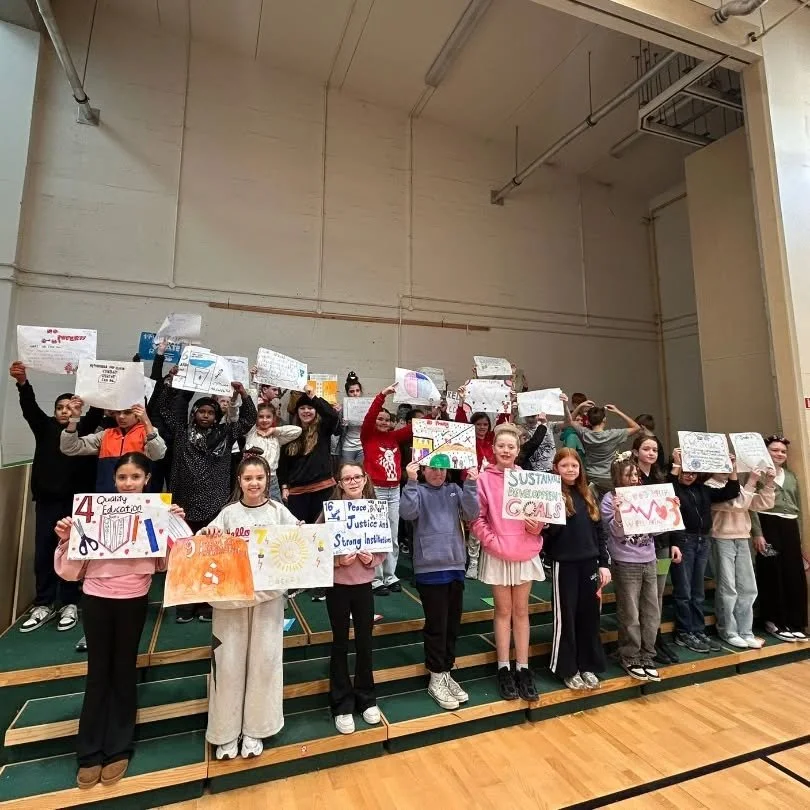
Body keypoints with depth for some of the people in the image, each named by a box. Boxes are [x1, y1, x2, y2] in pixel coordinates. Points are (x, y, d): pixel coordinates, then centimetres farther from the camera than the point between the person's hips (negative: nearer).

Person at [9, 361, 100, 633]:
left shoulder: (83, 429, 4)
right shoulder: (45, 428, 9)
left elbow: (96, 411, -11)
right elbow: (30, 407, -6)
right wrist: (22, 383, -25)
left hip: (75, 500, -2)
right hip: (47, 499, 2)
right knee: (43, 552, 6)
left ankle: (69, 604, 15)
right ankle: (43, 605, 20)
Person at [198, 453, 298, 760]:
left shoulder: (278, 511, 0)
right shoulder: (229, 513, 1)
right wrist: (204, 534, -19)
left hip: (268, 593, 0)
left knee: (264, 658, 7)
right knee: (228, 660, 6)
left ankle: (255, 729, 25)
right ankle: (226, 731, 25)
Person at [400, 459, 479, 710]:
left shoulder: (455, 490, 7)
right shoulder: (417, 491, -3)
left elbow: (472, 514, -5)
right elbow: (407, 513, -21)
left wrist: (471, 484, -16)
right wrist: (411, 481, -28)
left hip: (456, 566, 4)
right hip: (429, 568, -4)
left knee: (453, 625, 15)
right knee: (436, 625, 4)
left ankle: (446, 673, 31)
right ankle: (436, 679, 21)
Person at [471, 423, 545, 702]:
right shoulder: (484, 479, -7)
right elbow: (476, 518, -7)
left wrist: (537, 525, -10)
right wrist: (493, 541, -16)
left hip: (526, 552, 3)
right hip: (496, 554, -2)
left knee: (521, 611, 13)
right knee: (503, 611, 10)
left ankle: (523, 669, 24)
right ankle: (504, 669, 23)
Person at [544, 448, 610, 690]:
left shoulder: (588, 494, 8)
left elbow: (599, 530, 10)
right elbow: (547, 533, -10)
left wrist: (604, 564, 6)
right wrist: (546, 526, -32)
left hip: (590, 563, 5)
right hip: (564, 564, -5)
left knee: (590, 616, 13)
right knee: (566, 617, 6)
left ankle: (587, 666, 29)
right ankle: (567, 669, 20)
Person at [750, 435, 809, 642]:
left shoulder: (791, 476, 18)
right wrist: (757, 533, -16)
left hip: (790, 528, 7)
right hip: (769, 526, -7)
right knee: (773, 574, 0)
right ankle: (775, 622, 10)